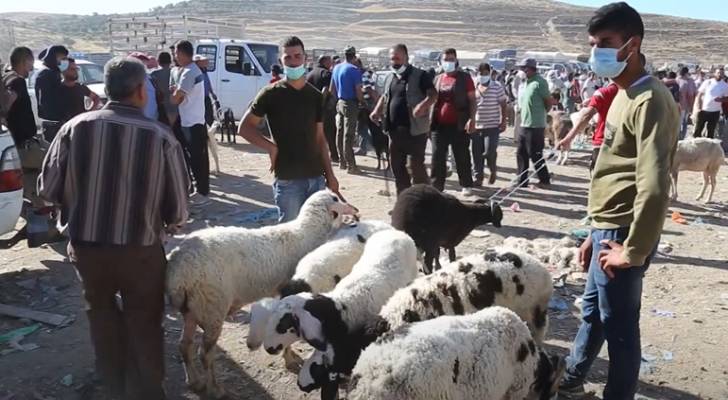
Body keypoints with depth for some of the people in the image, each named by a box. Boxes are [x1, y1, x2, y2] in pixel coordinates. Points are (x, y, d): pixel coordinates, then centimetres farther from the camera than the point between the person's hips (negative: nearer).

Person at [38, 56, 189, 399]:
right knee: (144, 322, 17)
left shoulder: (75, 127, -10)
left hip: (85, 244, 3)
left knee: (101, 309, 26)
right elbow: (178, 208, -10)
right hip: (140, 249, -2)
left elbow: (47, 189, -2)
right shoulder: (161, 137, -15)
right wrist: (168, 225, 13)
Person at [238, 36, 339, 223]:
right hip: (288, 179, -5)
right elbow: (244, 128, -2)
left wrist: (330, 174, 10)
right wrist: (271, 147, -13)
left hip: (316, 178, 5)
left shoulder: (315, 96, 9)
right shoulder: (272, 94, -5)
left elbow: (320, 138, 13)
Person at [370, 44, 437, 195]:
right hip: (394, 130, 7)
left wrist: (423, 105, -32)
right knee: (396, 165, 11)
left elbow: (433, 95, -13)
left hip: (415, 130, -7)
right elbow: (384, 97, 26)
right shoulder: (390, 78, 15)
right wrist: (377, 110, 8)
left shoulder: (420, 76, -6)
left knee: (416, 165, -6)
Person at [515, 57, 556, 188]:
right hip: (523, 124, 8)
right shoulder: (524, 82, 12)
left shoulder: (539, 82, -13)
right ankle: (522, 180, 21)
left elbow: (550, 101, -10)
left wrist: (541, 111, 2)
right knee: (521, 153, 12)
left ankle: (544, 180, 12)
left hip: (535, 125, -8)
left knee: (535, 155, -1)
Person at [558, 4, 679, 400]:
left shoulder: (649, 101, -19)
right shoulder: (623, 95, 13)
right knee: (592, 312, 25)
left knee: (619, 325, 5)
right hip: (608, 229, 10)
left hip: (621, 234, -10)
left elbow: (654, 186, -28)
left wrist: (633, 251, -21)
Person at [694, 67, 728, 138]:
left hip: (715, 112, 1)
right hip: (703, 110, -1)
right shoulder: (707, 82, -5)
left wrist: (721, 99, -17)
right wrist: (699, 107, -10)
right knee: (698, 129, 6)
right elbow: (699, 95, -2)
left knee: (711, 132, 9)